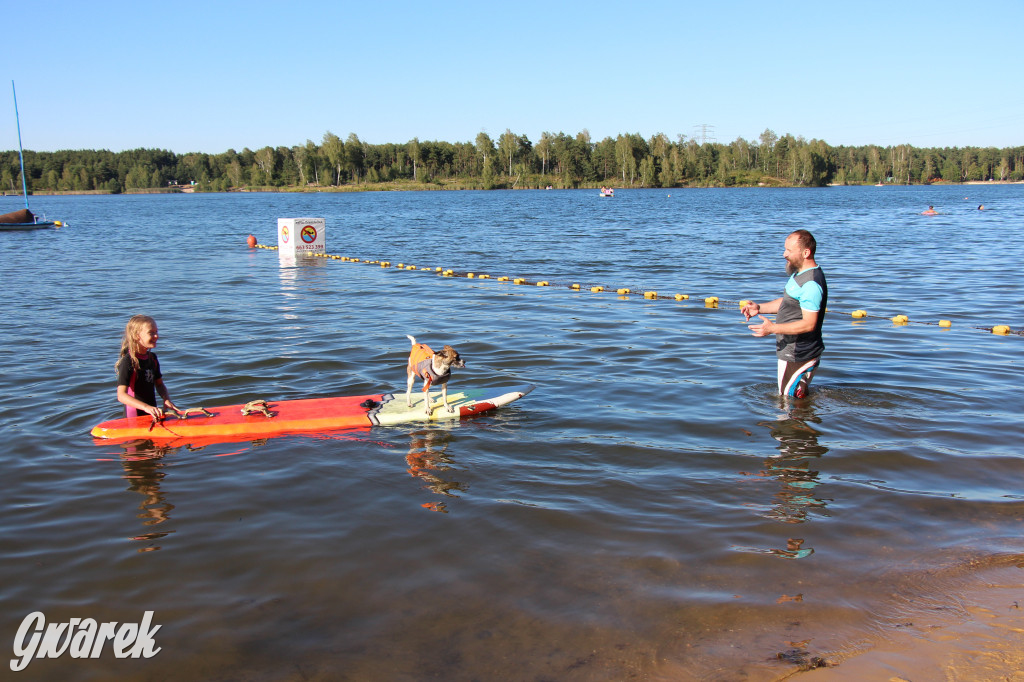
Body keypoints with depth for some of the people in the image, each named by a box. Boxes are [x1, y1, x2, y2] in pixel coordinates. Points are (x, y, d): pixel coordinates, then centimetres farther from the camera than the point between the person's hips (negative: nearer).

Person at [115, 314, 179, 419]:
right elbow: (121, 395, -23)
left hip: (152, 414, 6)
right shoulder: (128, 361, -15)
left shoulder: (152, 358, 10)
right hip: (134, 416, -6)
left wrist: (166, 399, -3)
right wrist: (146, 407, -34)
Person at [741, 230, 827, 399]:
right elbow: (787, 302, 20)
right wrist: (760, 308, 6)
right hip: (795, 351, 11)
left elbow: (809, 324, -28)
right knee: (799, 397, 21)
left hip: (798, 356, -11)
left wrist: (773, 328, -32)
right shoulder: (800, 273, 8)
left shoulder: (811, 284, -26)